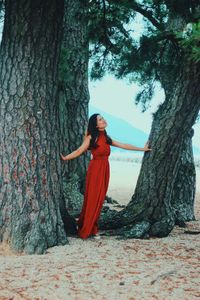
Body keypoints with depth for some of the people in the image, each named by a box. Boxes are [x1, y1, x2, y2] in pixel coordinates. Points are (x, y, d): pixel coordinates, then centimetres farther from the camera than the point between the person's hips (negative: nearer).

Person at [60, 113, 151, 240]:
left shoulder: (106, 138, 14)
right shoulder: (91, 137, -3)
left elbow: (123, 145, 20)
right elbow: (79, 151, -6)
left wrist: (142, 149, 25)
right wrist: (64, 158, -17)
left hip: (105, 169, 6)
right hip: (95, 169, -6)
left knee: (100, 199, 7)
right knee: (92, 199, -3)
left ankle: (93, 228, 16)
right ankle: (85, 230, 7)